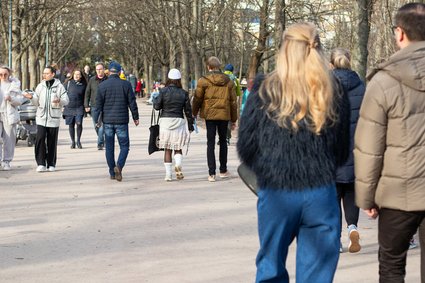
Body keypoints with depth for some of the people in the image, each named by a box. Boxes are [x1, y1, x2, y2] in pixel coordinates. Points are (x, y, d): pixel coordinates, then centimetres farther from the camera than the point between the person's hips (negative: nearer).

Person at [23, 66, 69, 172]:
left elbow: (66, 100, -2)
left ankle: (51, 164, 13)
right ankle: (41, 164, -6)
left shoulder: (59, 86, 0)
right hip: (41, 118, 2)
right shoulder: (40, 86, 9)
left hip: (54, 118, -2)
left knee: (52, 142, 3)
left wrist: (59, 101, -23)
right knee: (40, 139, -11)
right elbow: (37, 102, 14)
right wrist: (31, 97, -6)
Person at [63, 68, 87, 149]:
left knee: (79, 123, -13)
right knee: (71, 125, 5)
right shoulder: (68, 83, 3)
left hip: (79, 107, -1)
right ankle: (72, 142, 19)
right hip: (69, 107, 1)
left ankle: (78, 141, 4)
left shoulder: (84, 84, 3)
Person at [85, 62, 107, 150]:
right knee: (96, 125, 10)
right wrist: (86, 105, 3)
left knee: (102, 125, -13)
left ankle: (100, 143, -11)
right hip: (94, 106, 3)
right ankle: (102, 141, 27)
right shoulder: (92, 80, 5)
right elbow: (87, 93, 9)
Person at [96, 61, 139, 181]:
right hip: (122, 121, -1)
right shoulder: (126, 84, -3)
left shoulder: (102, 85, -1)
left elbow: (98, 104, -1)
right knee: (124, 146, 5)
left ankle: (112, 172, 13)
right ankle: (119, 166, -18)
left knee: (109, 147, 10)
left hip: (107, 121, 1)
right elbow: (132, 103, 0)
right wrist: (135, 117, 10)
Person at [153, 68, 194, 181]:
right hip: (179, 121, 1)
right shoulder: (183, 93, 0)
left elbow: (157, 106, -4)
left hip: (165, 121, 0)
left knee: (167, 149, 7)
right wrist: (190, 125, 11)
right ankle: (178, 165, -15)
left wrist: (155, 99, 17)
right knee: (178, 148, 13)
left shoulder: (163, 91, -5)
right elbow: (188, 110, 3)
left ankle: (168, 174, 4)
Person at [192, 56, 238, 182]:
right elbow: (233, 101, 9)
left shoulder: (203, 81, -4)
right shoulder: (228, 81, 6)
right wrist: (234, 119, 16)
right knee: (223, 141, 17)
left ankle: (211, 174, -3)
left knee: (210, 143, 1)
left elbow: (197, 98, 0)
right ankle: (223, 170, 24)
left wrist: (194, 113, 16)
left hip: (209, 115, -2)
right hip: (224, 115, 2)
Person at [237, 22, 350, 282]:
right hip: (321, 193, 1)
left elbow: (246, 146, -1)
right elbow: (343, 150, 8)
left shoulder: (265, 91, -6)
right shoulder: (335, 93, 0)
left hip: (275, 193, -1)